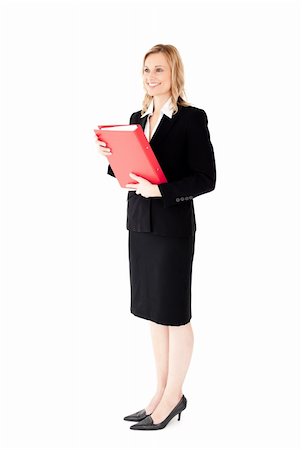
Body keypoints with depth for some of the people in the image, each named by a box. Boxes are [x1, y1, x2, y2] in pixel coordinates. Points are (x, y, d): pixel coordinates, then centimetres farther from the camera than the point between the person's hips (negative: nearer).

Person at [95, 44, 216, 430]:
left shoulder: (192, 119, -9)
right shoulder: (138, 118, 12)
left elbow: (205, 178, -13)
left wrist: (160, 190, -23)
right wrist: (112, 157, -1)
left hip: (173, 228, -7)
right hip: (139, 225, 7)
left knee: (174, 314, 5)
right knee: (153, 313, 14)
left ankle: (173, 396, 20)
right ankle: (162, 391, 27)